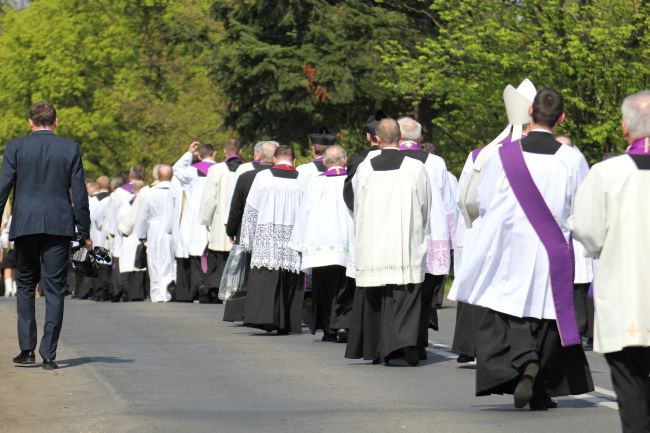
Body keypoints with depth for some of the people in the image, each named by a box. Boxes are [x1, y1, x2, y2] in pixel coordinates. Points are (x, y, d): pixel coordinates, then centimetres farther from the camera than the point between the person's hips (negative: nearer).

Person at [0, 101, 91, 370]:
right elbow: (79, 194, 2)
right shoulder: (70, 149, 3)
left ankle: (27, 349, 9)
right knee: (54, 290, 2)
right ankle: (48, 354, -2)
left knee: (25, 286, 15)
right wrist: (84, 233, 7)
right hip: (59, 225, 0)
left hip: (25, 226, 0)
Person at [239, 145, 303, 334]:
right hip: (293, 238, 2)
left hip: (267, 235, -2)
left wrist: (247, 240, 8)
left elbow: (251, 209, 2)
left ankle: (265, 317, -22)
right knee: (289, 283, 7)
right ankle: (285, 324, 9)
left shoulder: (263, 177, -1)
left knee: (265, 279, -7)